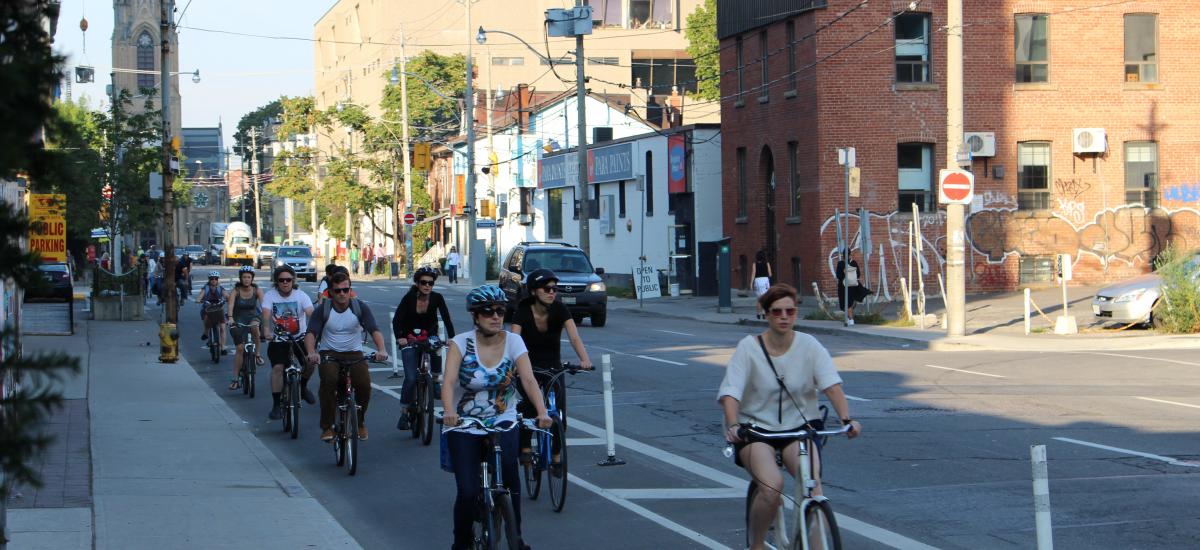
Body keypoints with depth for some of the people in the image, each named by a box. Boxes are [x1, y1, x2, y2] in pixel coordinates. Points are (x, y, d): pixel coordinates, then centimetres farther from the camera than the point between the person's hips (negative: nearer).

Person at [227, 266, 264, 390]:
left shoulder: (257, 290, -7)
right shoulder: (235, 291, -12)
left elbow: (264, 304, -21)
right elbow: (230, 305, -27)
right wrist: (230, 318, -45)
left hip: (252, 317, 1)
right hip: (238, 320, -1)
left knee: (255, 326, -36)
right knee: (239, 348, -11)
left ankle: (256, 354, -18)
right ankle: (235, 378, -4)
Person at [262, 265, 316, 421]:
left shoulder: (301, 296, -8)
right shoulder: (270, 296, -7)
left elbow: (310, 313, -23)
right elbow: (266, 313, -23)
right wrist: (266, 330, -43)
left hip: (300, 336, 1)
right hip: (278, 339, -1)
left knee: (310, 362, -15)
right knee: (277, 368, -16)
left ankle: (303, 387, 18)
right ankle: (276, 406, -7)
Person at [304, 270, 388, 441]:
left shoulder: (360, 307, -5)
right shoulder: (323, 309, -6)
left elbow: (374, 330, -16)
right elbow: (311, 333, -17)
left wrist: (381, 349, -36)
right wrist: (311, 352, -39)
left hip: (354, 353, 1)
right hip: (329, 353, -1)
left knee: (364, 384, -23)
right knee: (329, 380, -32)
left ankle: (360, 422, 8)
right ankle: (327, 427, -20)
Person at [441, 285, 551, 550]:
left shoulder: (513, 342, -7)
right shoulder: (461, 343, -12)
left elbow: (529, 380, -17)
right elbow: (448, 381, -24)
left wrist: (542, 411, -34)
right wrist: (449, 411, -43)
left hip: (502, 421, 1)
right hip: (464, 424, -1)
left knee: (509, 466, -25)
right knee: (468, 493, -13)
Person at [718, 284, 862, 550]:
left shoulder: (809, 345, -5)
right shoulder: (749, 347, -9)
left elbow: (832, 385, -15)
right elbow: (730, 392, -17)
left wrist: (846, 419, -32)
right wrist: (733, 425, -36)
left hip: (799, 427, 2)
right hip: (756, 428, -2)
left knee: (812, 483, -26)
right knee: (772, 487, -27)